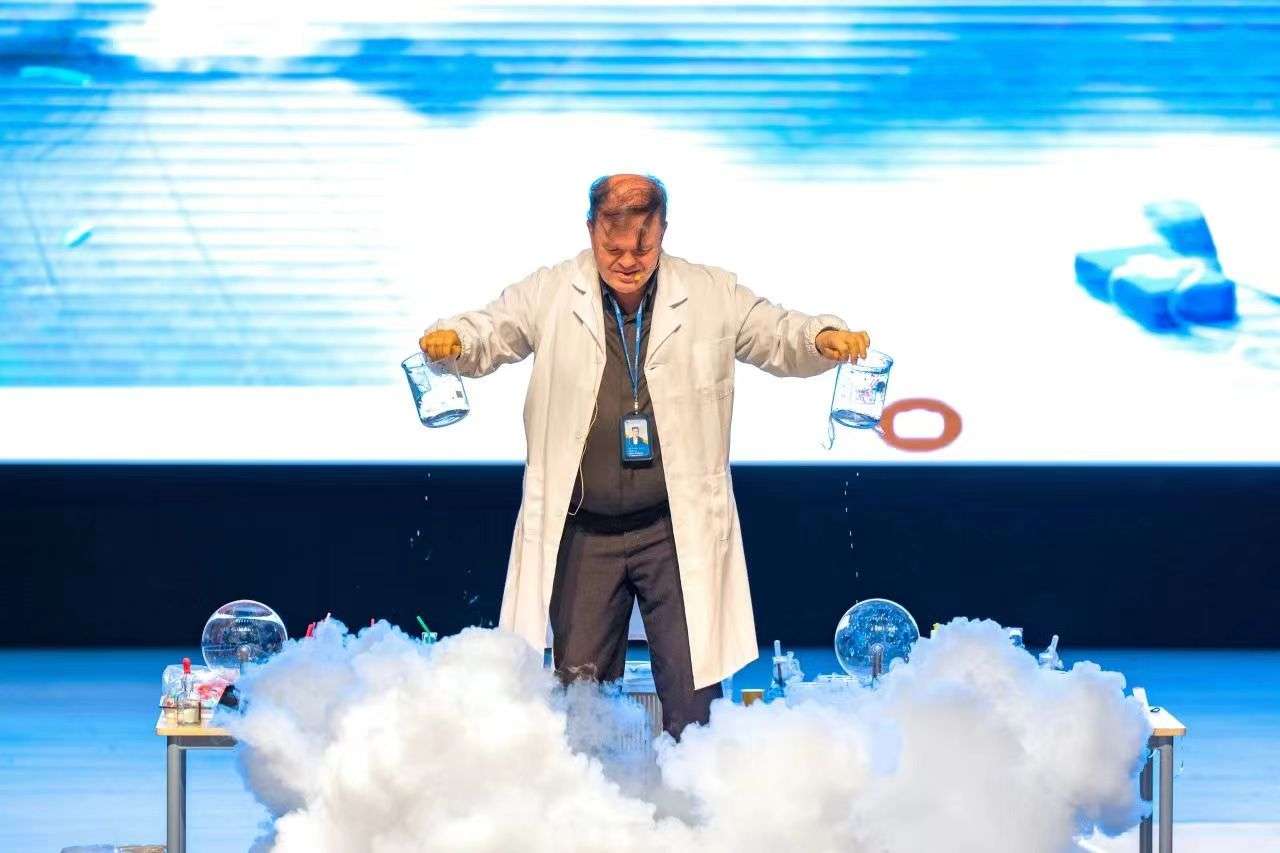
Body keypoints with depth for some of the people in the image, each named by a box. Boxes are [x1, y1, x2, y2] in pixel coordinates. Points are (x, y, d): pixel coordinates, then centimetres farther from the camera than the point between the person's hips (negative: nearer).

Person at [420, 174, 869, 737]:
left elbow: (781, 339, 5)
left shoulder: (712, 295, 2)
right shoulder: (549, 294, 1)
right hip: (581, 532, 1)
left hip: (678, 529, -1)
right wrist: (449, 340, -24)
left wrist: (825, 339, -17)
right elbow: (488, 335, 0)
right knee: (578, 682, 9)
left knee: (692, 683, -1)